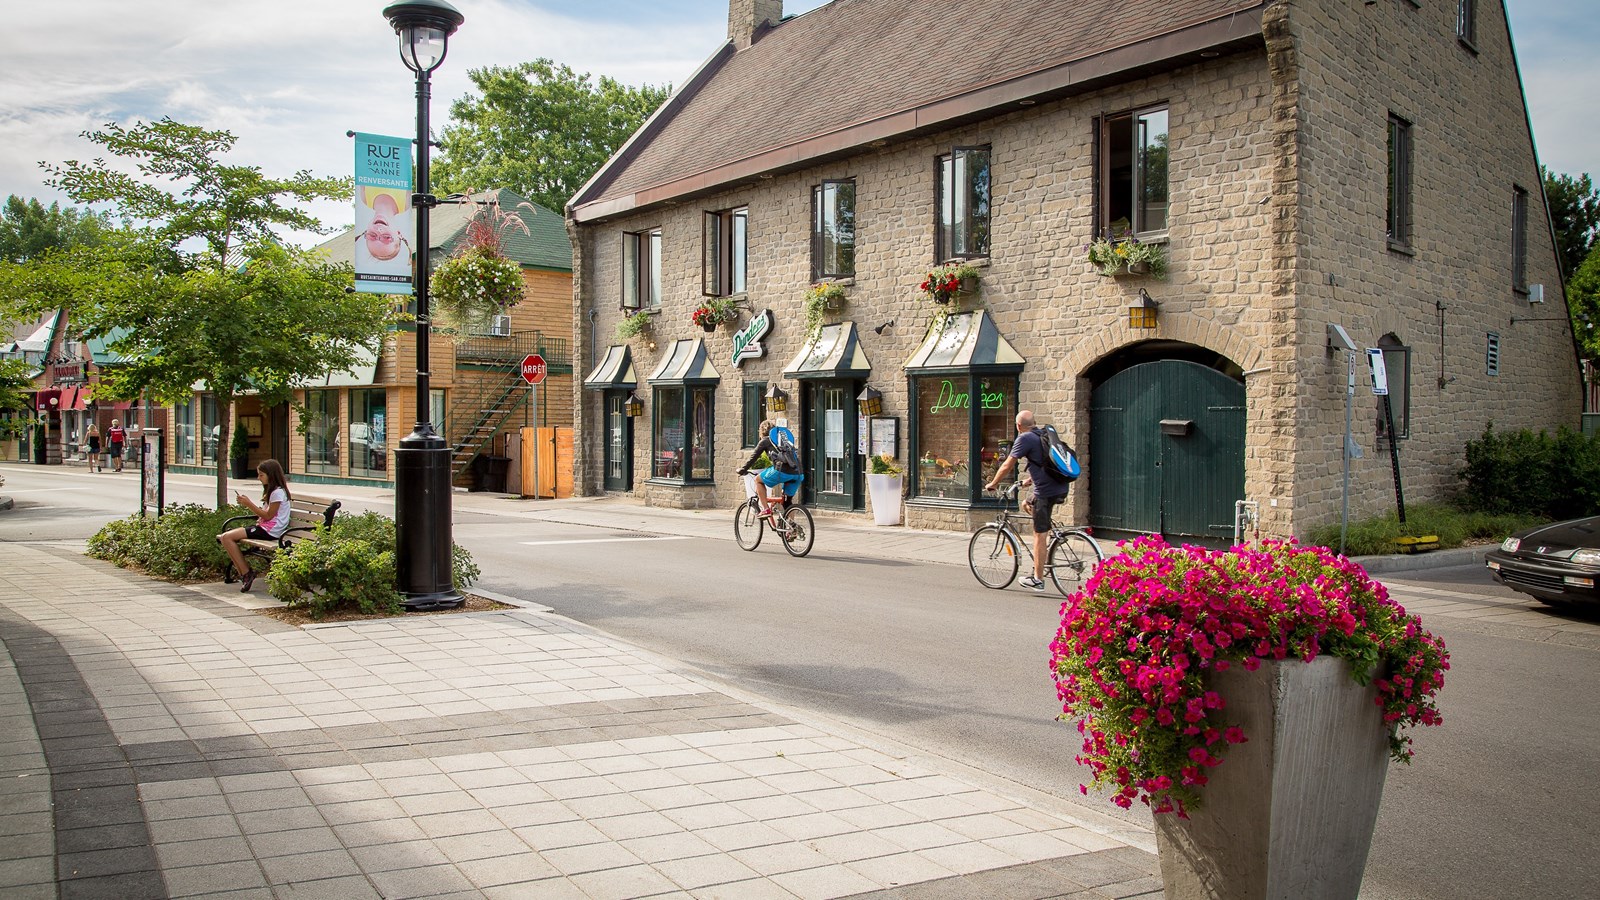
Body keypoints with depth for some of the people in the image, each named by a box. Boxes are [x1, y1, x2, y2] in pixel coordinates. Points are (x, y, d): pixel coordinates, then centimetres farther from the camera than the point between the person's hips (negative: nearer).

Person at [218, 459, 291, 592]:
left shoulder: (278, 492, -13)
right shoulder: (272, 490, 19)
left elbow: (268, 515, -15)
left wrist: (249, 504, -12)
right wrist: (247, 503, 7)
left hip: (270, 531, -10)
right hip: (264, 527, 10)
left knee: (227, 537, -17)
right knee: (226, 537, 0)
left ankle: (246, 573, -11)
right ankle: (244, 573, -5)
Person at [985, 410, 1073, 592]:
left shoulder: (1025, 439, -6)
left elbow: (1007, 466, -4)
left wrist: (993, 484, 10)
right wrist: (1029, 481, 43)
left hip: (1046, 491, -8)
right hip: (1062, 488, 8)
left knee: (1039, 535, -1)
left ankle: (1038, 580, 4)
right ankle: (1048, 537, 25)